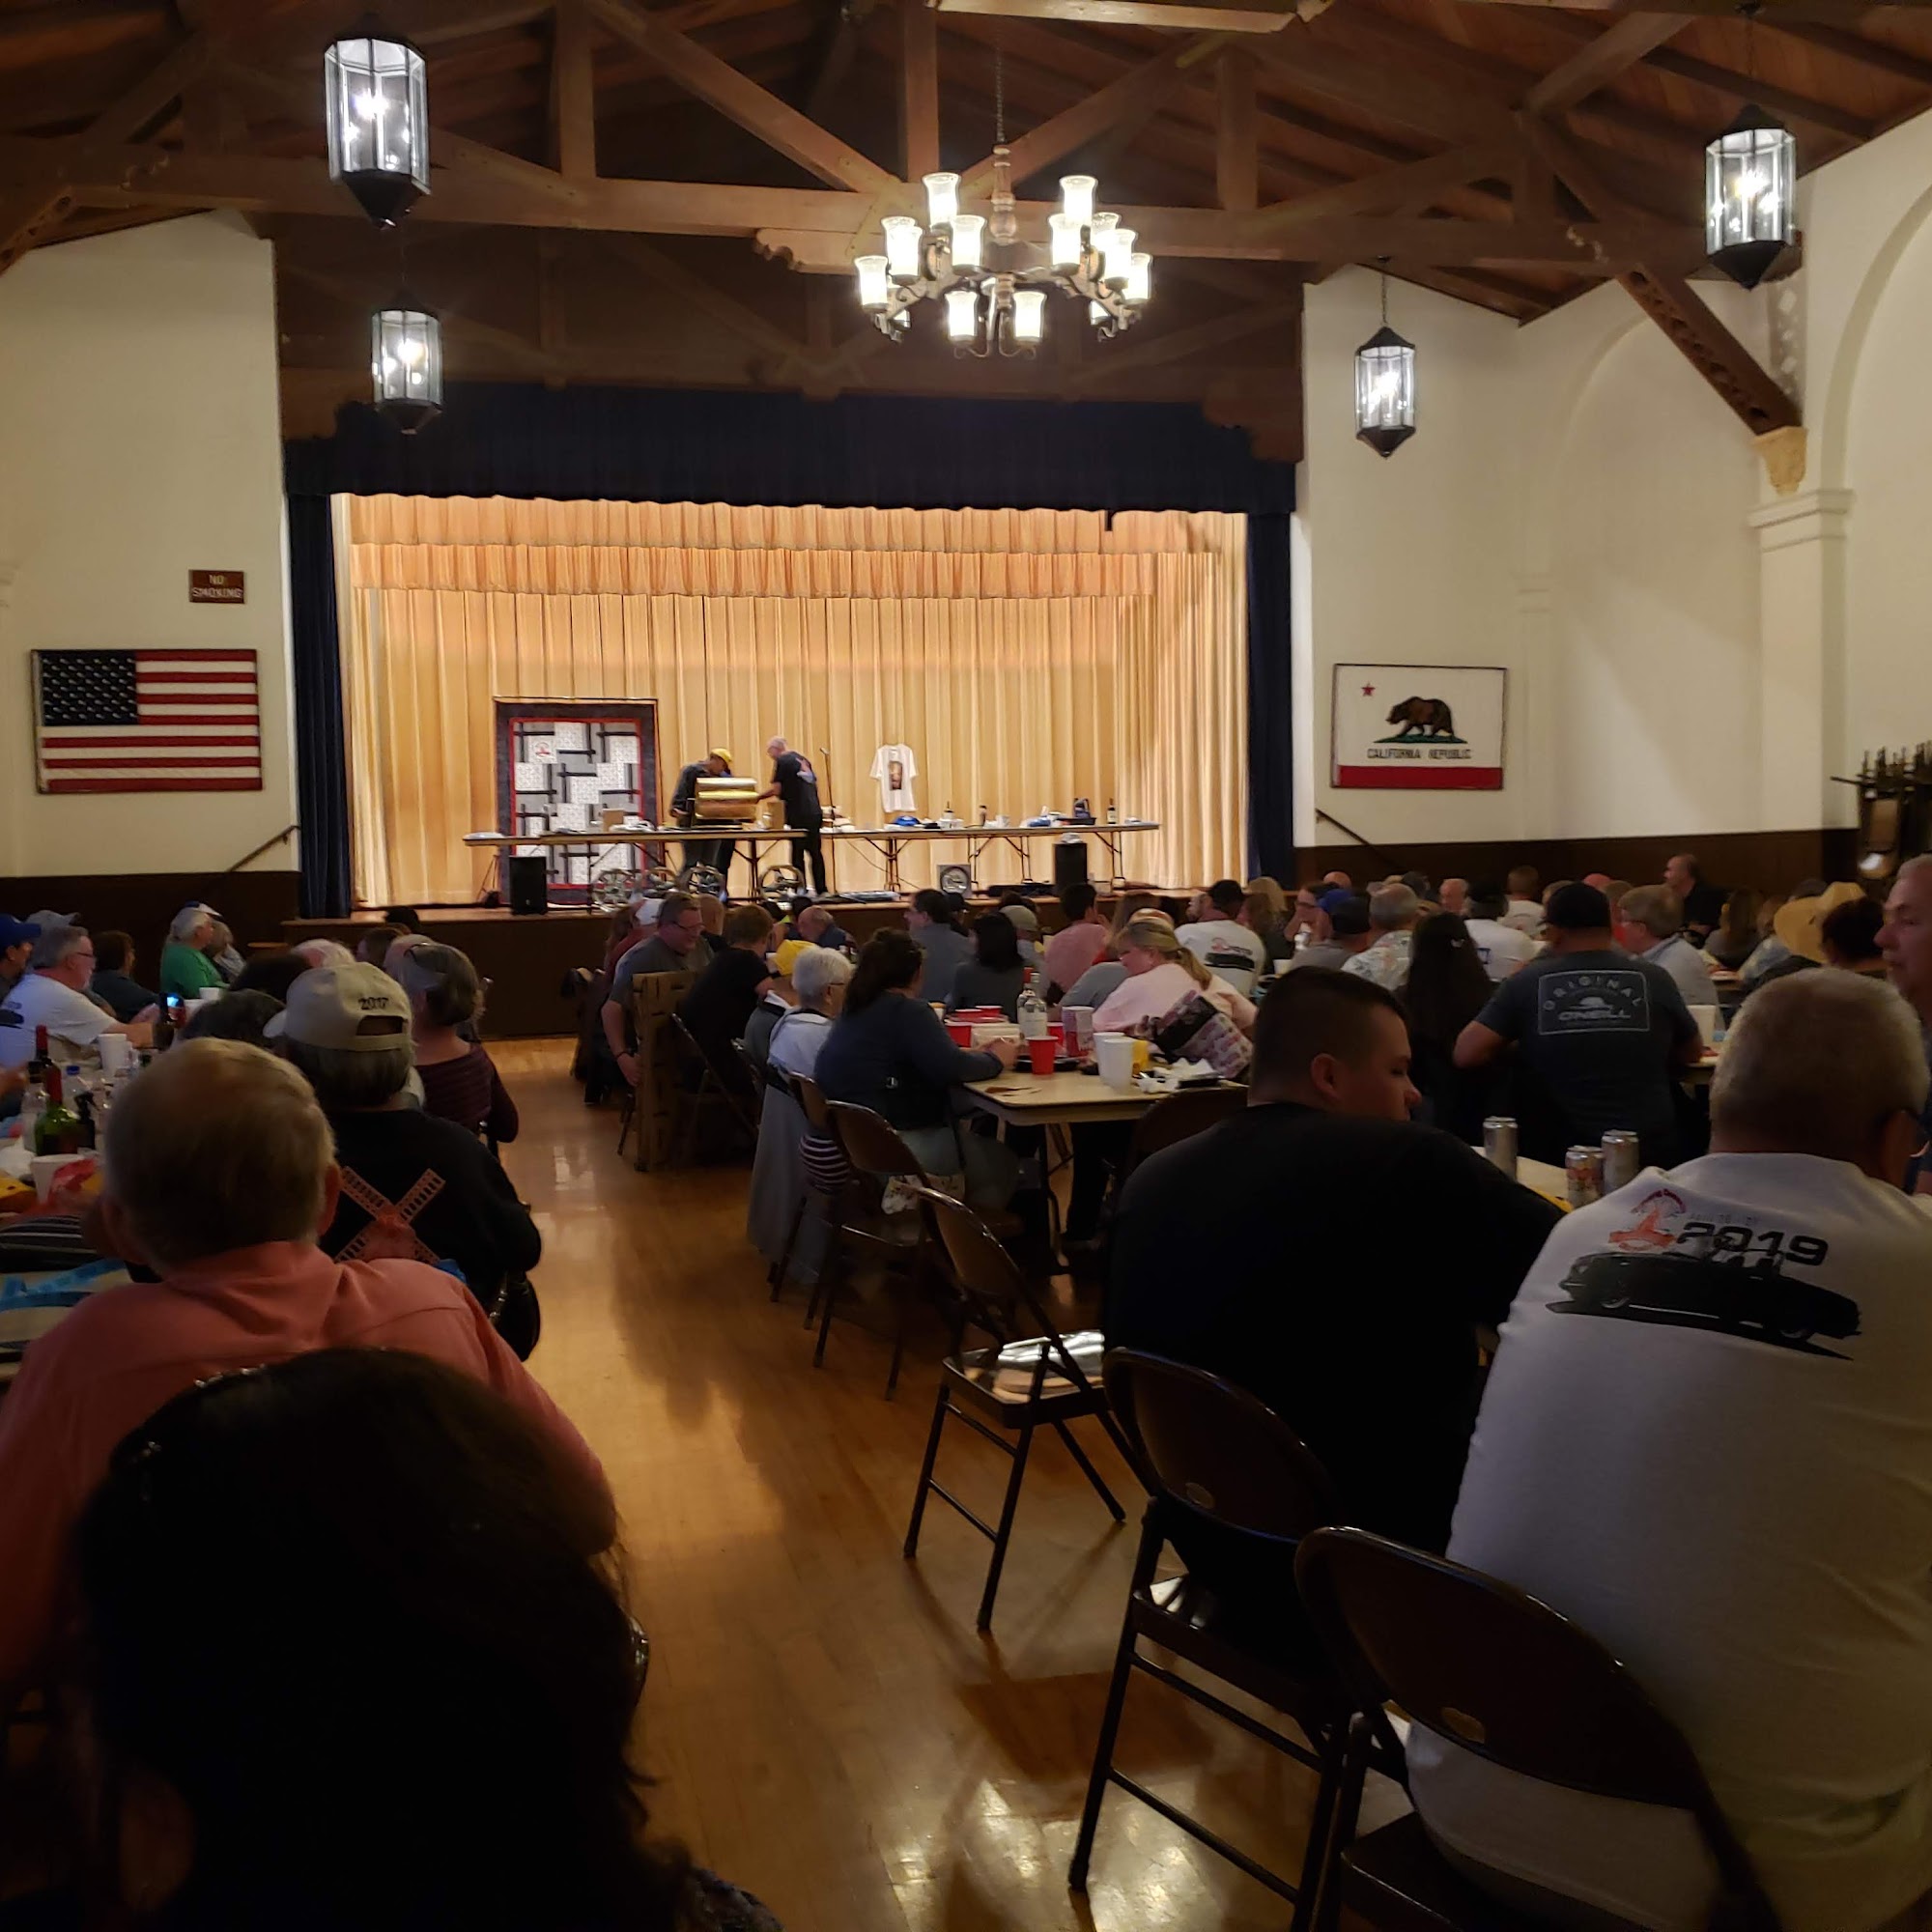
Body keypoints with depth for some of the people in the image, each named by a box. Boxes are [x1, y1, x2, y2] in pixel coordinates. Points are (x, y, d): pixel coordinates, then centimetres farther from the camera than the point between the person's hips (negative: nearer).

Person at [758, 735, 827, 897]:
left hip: (799, 815, -7)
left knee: (797, 853, -1)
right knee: (815, 852, 11)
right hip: (815, 812, 7)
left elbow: (776, 789, -8)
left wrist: (757, 797, 5)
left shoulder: (782, 761, -4)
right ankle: (821, 890, 14)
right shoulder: (802, 759, 18)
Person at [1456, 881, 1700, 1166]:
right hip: (1651, 1154, 2)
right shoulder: (1654, 979, 1)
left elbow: (1466, 1054, -6)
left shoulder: (1527, 982, -4)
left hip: (1564, 1158, -1)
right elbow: (1691, 1053, 16)